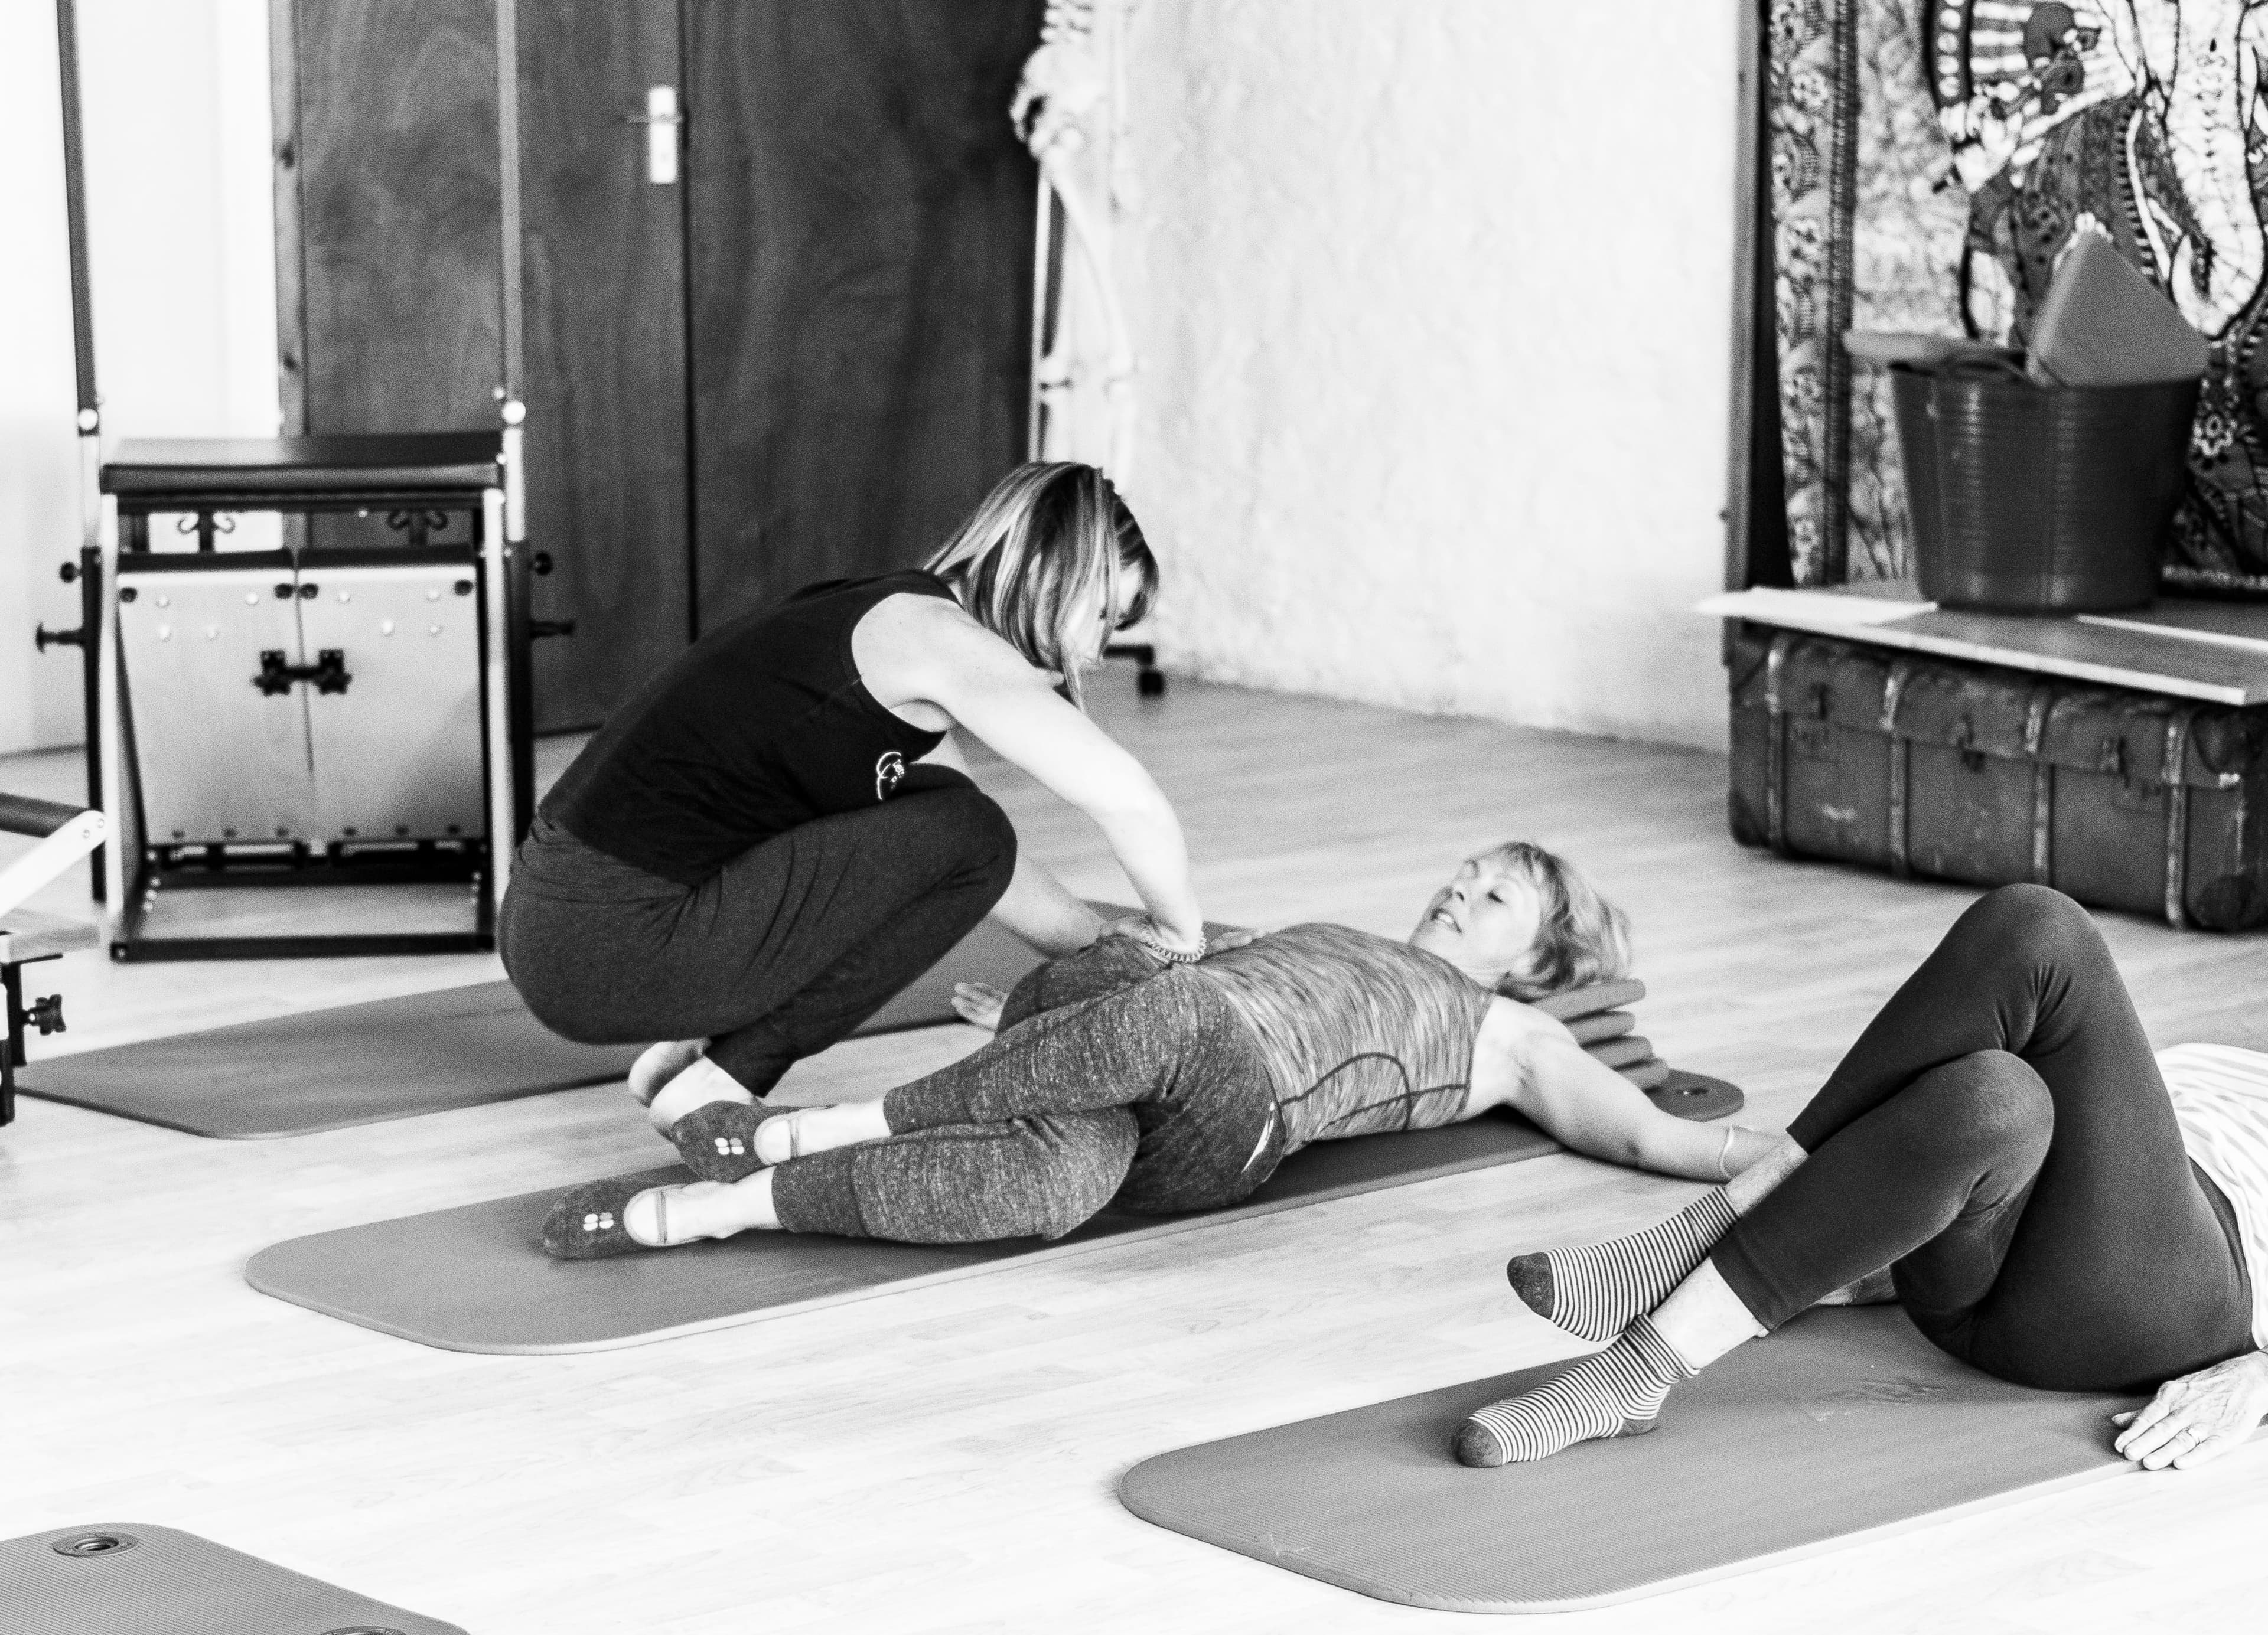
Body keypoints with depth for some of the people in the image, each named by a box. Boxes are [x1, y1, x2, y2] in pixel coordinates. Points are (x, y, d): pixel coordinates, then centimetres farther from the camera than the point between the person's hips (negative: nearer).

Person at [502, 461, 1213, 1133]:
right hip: (618, 953, -10)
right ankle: (715, 1087, -3)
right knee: (962, 833, -7)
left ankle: (694, 1045, 14)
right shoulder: (934, 633, -10)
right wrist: (1179, 928, -3)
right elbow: (1123, 796, -20)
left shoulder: (877, 622, 19)